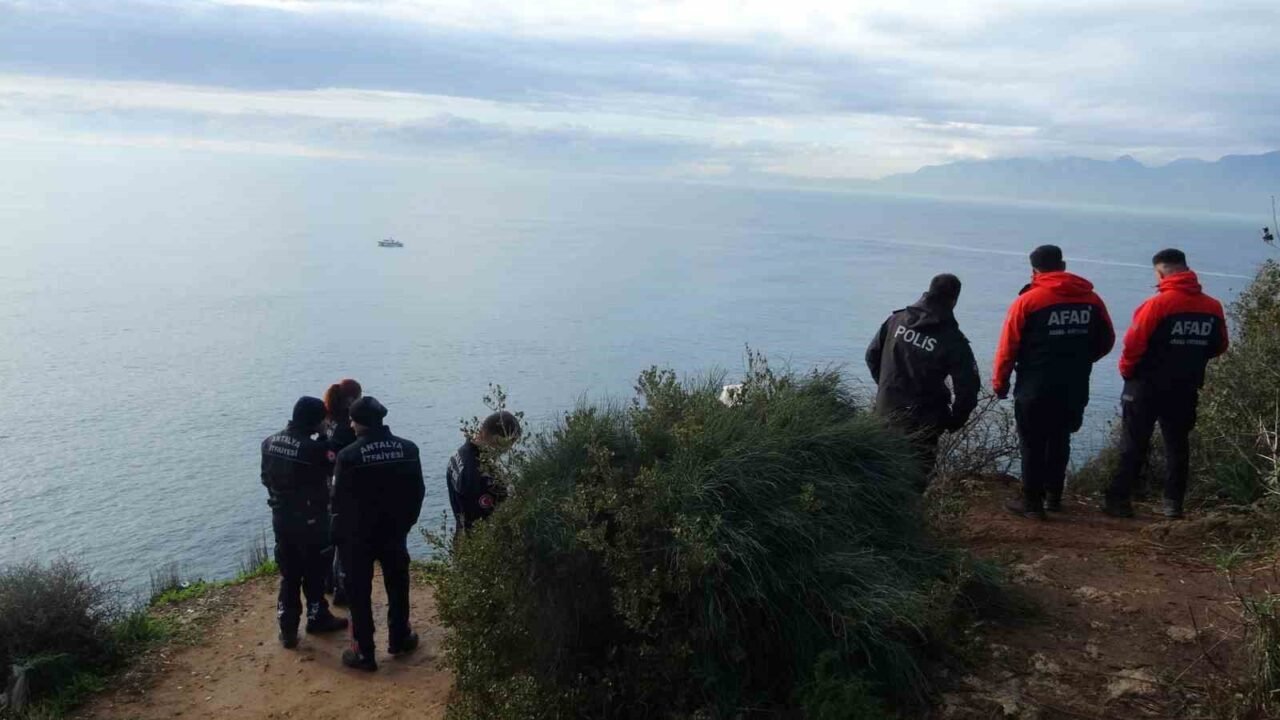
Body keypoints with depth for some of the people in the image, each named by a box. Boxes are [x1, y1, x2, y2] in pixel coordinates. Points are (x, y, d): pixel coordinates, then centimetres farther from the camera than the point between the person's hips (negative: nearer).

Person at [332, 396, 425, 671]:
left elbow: (339, 500, -11)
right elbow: (417, 491, 1)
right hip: (395, 531, 4)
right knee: (398, 586, 20)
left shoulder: (349, 455, -18)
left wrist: (339, 533, 3)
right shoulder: (408, 449, -7)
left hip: (357, 535, -3)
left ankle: (364, 653, 13)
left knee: (359, 593, 8)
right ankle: (399, 639, 34)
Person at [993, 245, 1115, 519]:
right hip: (1075, 389, 4)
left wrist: (1000, 383, 1)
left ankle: (1032, 502, 8)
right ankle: (1053, 497, 27)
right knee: (1059, 441, 18)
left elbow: (1008, 348, -10)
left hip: (1035, 388, -4)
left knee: (1033, 444, 5)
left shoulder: (1027, 301, -10)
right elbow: (1106, 341, 11)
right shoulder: (1091, 299, 3)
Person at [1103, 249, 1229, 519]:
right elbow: (1219, 346, 10)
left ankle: (1119, 500, 4)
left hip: (1147, 387, -4)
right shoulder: (1212, 307, 0)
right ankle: (1173, 504, 14)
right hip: (1185, 389, 4)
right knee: (1177, 445, 13)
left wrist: (1126, 370, 0)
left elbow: (1134, 344, -17)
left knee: (1134, 445, 3)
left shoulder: (1157, 304, -17)